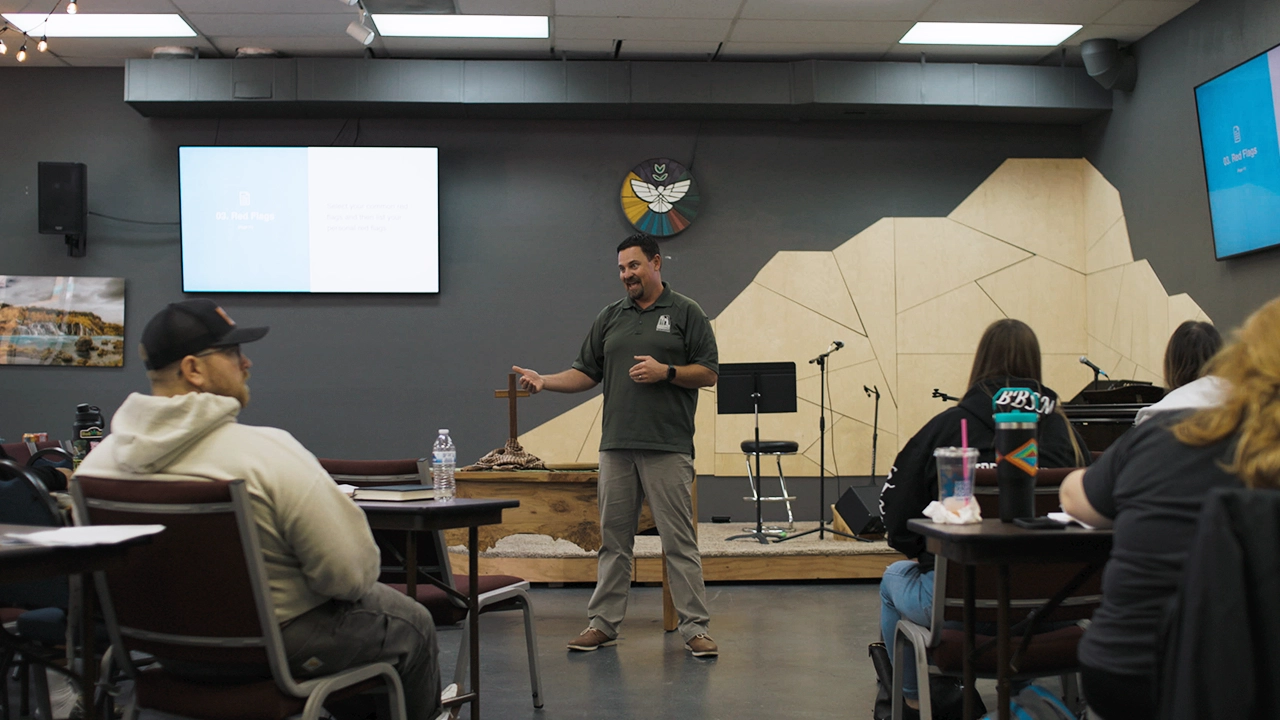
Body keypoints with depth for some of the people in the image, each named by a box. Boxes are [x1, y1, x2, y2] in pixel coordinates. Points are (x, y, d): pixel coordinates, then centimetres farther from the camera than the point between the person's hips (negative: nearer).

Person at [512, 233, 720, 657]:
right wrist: (545, 381, 0)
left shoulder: (685, 313, 4)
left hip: (667, 447, -4)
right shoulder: (609, 318, 15)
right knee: (613, 539, 8)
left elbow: (709, 373, 0)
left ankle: (695, 628, 3)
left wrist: (666, 372, -14)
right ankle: (603, 623, 16)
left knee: (679, 540, -3)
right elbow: (587, 373, 15)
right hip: (617, 445, 4)